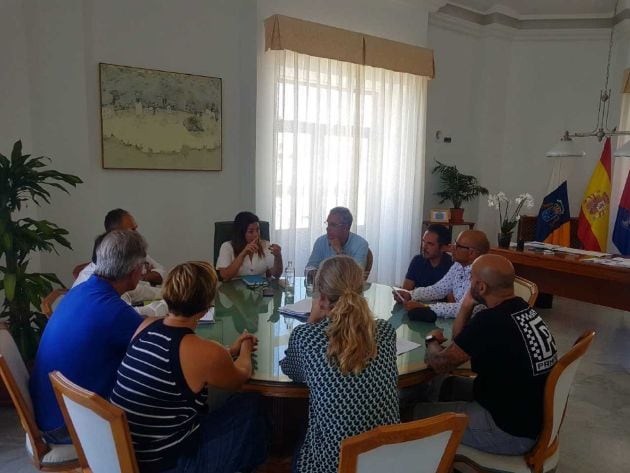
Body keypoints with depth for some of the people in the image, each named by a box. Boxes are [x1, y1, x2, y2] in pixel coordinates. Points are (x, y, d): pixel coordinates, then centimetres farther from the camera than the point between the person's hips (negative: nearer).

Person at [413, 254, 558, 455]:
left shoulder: (490, 321, -29)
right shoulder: (521, 309, -2)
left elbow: (439, 363, -17)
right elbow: (459, 341, 8)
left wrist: (432, 340, 2)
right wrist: (467, 304, -5)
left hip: (512, 430, -8)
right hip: (533, 414, 9)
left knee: (420, 413, 5)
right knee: (451, 384, 24)